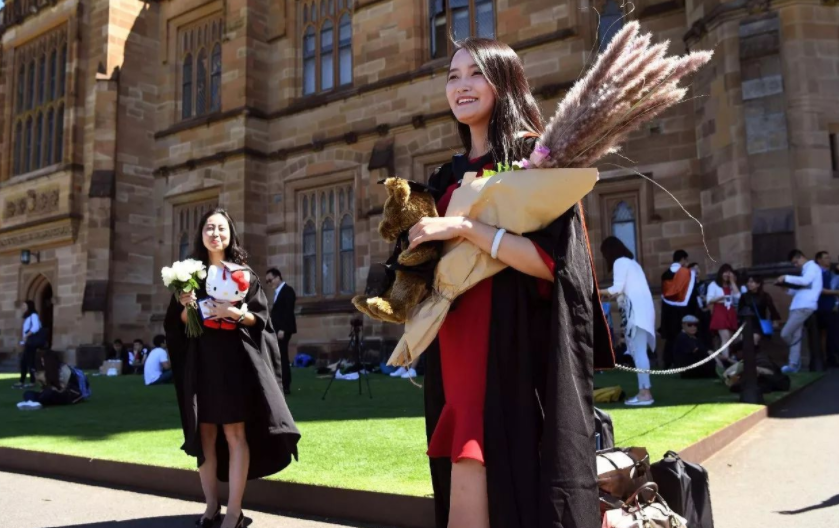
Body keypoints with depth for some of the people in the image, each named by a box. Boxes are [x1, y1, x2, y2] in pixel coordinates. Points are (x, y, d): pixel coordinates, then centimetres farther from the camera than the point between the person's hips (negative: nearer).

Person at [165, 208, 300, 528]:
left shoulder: (244, 273, 5)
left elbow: (259, 317, 1)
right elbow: (179, 321, 10)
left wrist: (234, 313, -17)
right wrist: (187, 307, -10)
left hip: (235, 359, -3)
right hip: (201, 361, 3)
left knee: (235, 433, -5)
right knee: (205, 434, 6)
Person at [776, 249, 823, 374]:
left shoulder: (812, 266, -2)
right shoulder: (806, 270, 27)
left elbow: (805, 281, -22)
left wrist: (786, 278, -16)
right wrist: (787, 287, 11)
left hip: (805, 307, -10)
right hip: (798, 307, 10)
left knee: (785, 333, -12)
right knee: (795, 337, 6)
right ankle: (793, 365, 7)